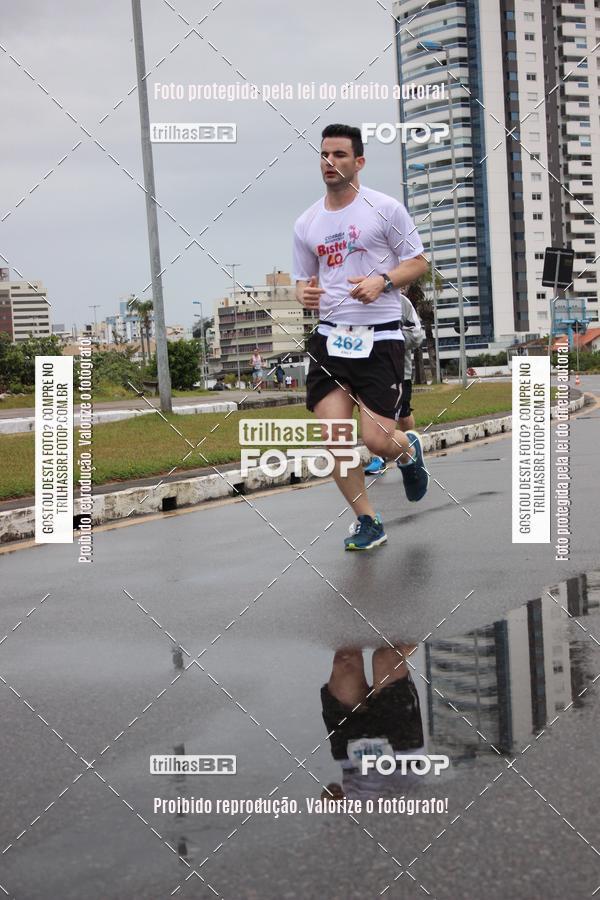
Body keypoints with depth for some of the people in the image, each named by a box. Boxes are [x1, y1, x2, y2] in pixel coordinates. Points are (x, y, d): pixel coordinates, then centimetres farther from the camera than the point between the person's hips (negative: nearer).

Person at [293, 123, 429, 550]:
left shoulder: (385, 208, -2)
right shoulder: (307, 224, 10)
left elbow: (418, 262, 1)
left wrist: (382, 281, -17)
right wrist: (305, 294, -6)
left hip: (380, 338, -4)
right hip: (331, 338, 4)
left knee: (377, 440, -10)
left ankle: (409, 450, 29)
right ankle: (369, 522, 11)